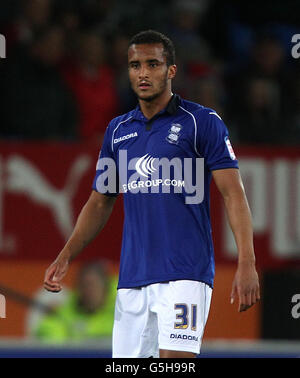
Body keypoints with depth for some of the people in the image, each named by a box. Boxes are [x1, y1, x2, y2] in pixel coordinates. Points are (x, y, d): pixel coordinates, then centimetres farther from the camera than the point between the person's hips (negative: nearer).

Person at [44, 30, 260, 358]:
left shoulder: (202, 122, -1)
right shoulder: (117, 130, 15)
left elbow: (233, 193, -6)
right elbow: (100, 202, 22)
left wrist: (247, 263, -17)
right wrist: (65, 257, 11)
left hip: (185, 273, -6)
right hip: (132, 278, 6)